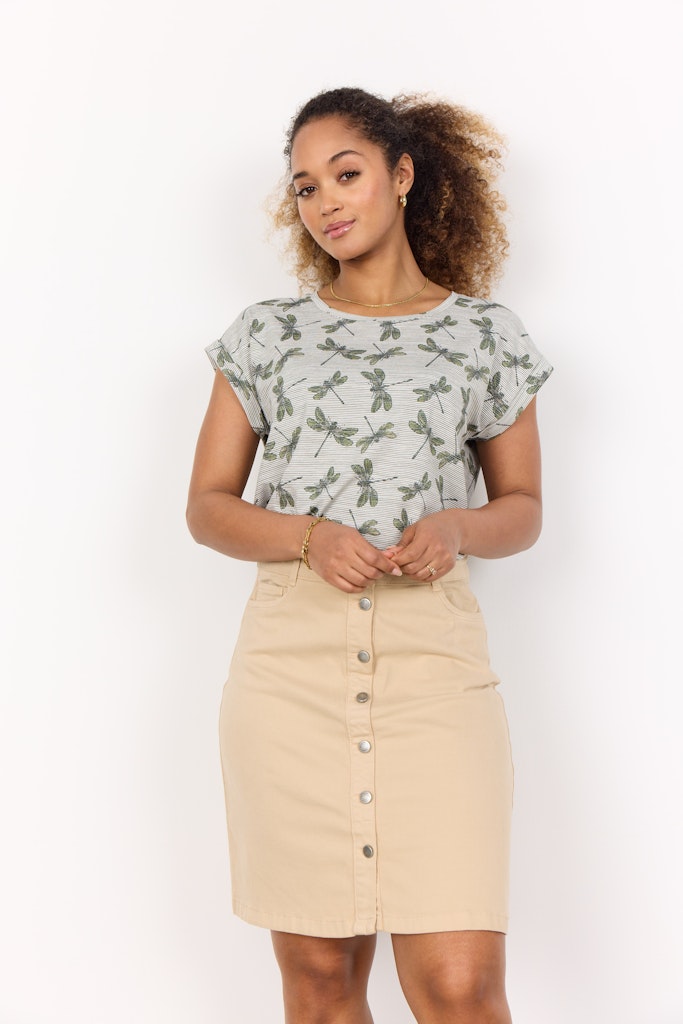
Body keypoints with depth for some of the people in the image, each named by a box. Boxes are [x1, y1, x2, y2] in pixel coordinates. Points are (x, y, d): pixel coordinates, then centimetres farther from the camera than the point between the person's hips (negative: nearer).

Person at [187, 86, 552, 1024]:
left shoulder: (486, 336, 9)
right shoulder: (268, 334, 10)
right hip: (292, 658, 1)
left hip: (434, 662, -1)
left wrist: (456, 528, -9)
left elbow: (523, 509, 14)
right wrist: (309, 538, -9)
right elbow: (207, 506, 10)